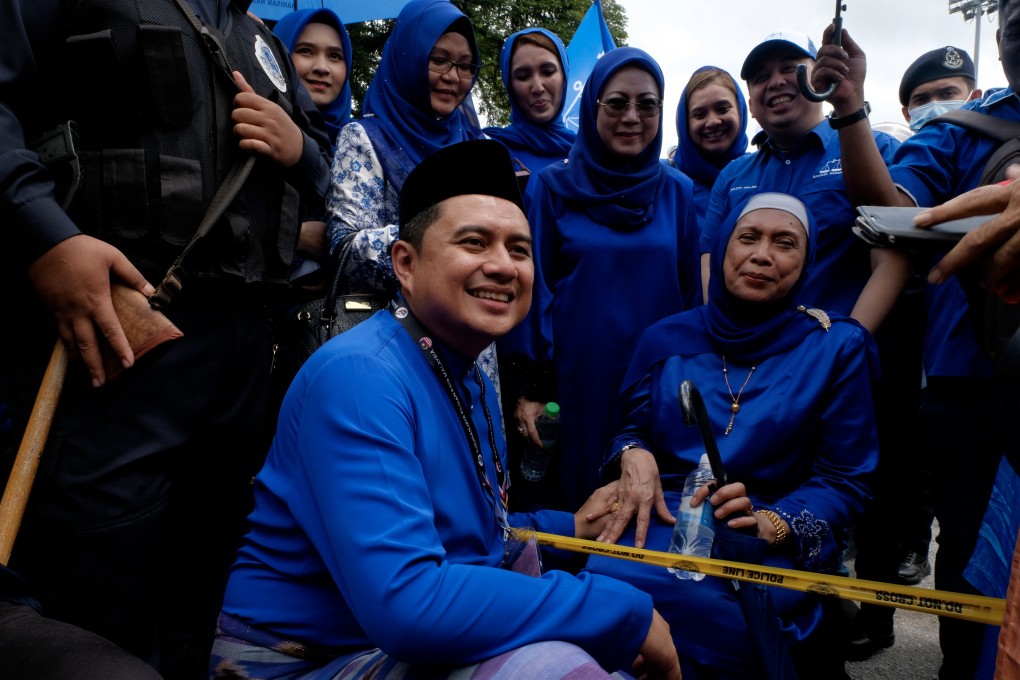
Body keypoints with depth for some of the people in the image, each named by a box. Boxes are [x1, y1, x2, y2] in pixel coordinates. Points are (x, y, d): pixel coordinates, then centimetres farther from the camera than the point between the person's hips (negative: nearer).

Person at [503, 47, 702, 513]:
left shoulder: (677, 193, 7)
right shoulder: (553, 188, 0)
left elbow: (691, 294, 9)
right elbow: (533, 288, -3)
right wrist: (527, 387, -8)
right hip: (576, 382, -2)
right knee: (569, 503, 6)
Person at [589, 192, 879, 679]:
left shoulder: (837, 347, 4)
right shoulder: (668, 338, 11)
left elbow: (845, 481, 2)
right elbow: (631, 428, 18)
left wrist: (775, 524, -19)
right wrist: (633, 455, -8)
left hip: (770, 545, -2)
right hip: (659, 520, 2)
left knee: (699, 610, -36)